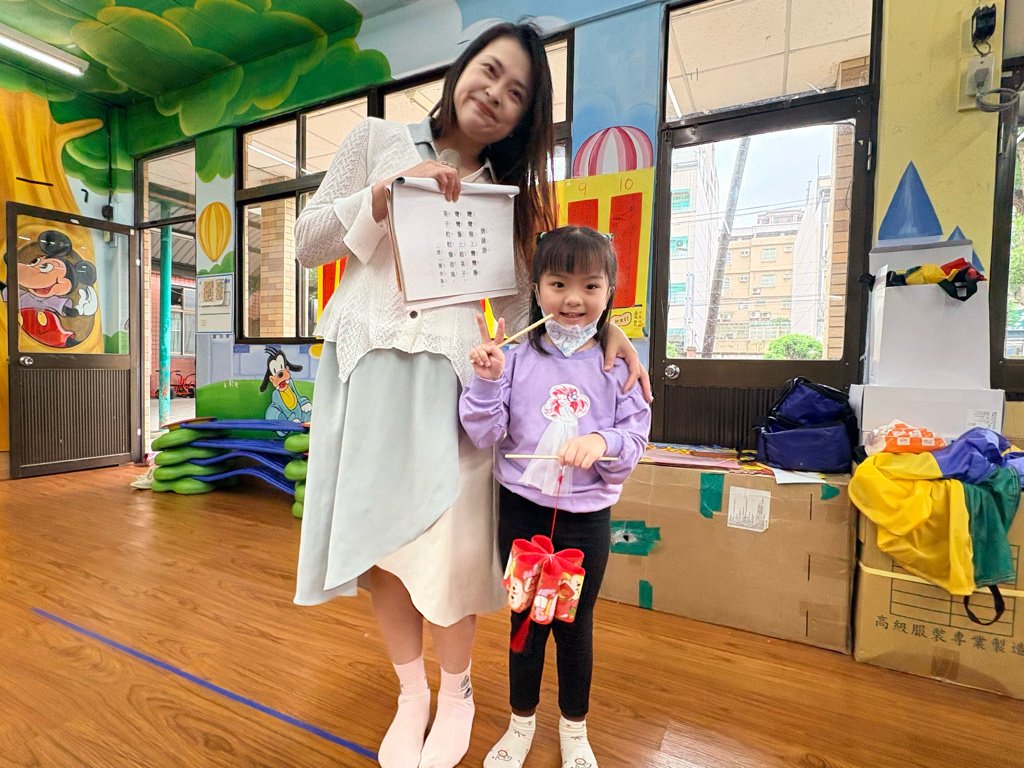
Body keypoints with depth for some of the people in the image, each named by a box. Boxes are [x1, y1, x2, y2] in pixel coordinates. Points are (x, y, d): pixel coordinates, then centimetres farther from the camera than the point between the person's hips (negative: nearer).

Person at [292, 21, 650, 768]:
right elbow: (307, 241, 8)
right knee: (379, 540, 6)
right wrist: (387, 191, -6)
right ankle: (412, 695, 32)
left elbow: (521, 300, 8)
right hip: (366, 369, 1)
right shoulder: (378, 139, 12)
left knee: (446, 547, -4)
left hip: (448, 378, 0)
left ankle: (456, 692, 27)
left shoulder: (506, 190, 16)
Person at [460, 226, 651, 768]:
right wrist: (486, 382, -19)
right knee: (524, 618, 18)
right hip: (522, 510, 1)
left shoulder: (618, 366, -4)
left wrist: (601, 442, -23)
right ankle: (521, 723, 46)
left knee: (575, 624, 17)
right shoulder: (515, 359, -5)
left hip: (587, 517, 0)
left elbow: (634, 440, -4)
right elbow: (484, 434, -6)